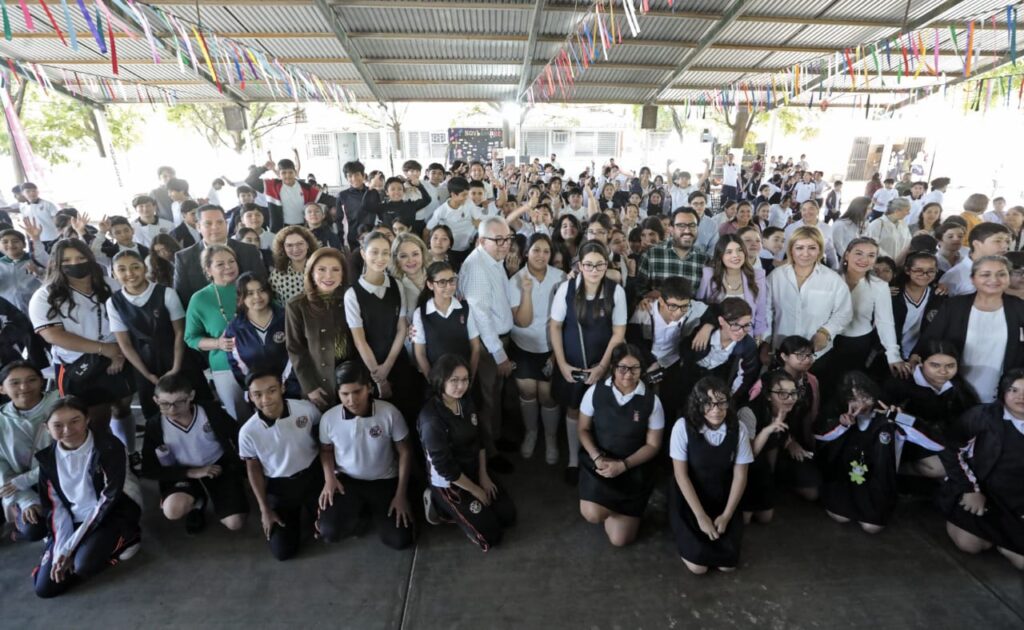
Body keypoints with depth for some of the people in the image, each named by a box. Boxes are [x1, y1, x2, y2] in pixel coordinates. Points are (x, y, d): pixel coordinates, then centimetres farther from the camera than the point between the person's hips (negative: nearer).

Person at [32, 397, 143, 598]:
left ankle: (123, 538, 0)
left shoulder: (109, 447, -21)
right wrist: (62, 548, -11)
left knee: (85, 563, -30)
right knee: (45, 587, -3)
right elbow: (55, 506, 1)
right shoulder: (48, 456, -3)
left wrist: (71, 547, -18)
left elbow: (109, 499, -20)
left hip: (115, 510, -6)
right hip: (75, 519, 6)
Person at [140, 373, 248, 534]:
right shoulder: (154, 425, -15)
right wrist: (192, 472, -20)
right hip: (185, 474, 1)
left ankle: (211, 495, 22)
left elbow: (239, 437, -4)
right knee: (172, 511, -32)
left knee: (235, 524, -11)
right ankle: (196, 503, 8)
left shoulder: (211, 411, -19)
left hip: (220, 467, -1)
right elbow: (149, 470, -10)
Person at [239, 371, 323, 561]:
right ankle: (295, 512, 30)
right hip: (279, 486, 0)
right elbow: (253, 469, -3)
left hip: (313, 475, 0)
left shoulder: (307, 409, -22)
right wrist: (264, 510, -1)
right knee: (283, 551, -1)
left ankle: (308, 507, 26)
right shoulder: (248, 431, -21)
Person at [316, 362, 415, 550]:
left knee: (400, 540, -11)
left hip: (385, 481, 0)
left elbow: (404, 452, -8)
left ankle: (373, 511, 19)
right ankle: (358, 511, 12)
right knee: (328, 532, -23)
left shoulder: (390, 413, -19)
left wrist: (401, 494, -10)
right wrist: (329, 478, -8)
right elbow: (326, 450, 9)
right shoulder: (329, 418, -12)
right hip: (346, 480, 1)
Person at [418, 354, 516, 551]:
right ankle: (442, 505, 8)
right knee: (492, 536, -4)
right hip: (448, 482, -7)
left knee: (508, 515, 6)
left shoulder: (467, 402, -5)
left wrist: (483, 475, 0)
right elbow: (445, 467, -24)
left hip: (474, 471, 7)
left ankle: (463, 508, 18)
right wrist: (476, 491, -13)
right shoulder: (431, 419, -29)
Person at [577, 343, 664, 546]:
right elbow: (584, 429, 0)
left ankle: (613, 509, 34)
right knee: (592, 514, -26)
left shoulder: (651, 401, -12)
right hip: (599, 463, 0)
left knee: (619, 539, 0)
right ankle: (609, 507, 13)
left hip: (634, 471, 0)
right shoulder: (596, 391, -10)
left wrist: (622, 465, -17)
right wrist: (597, 458, -17)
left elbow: (653, 444, -5)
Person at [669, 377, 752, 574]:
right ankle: (688, 537, 20)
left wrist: (726, 515, -10)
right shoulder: (683, 427, -18)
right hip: (688, 500, -2)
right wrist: (701, 516, -16)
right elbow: (680, 474, -15)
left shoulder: (738, 429, -10)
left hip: (722, 500, 3)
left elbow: (740, 476, -4)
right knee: (697, 566, -12)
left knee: (728, 564, -7)